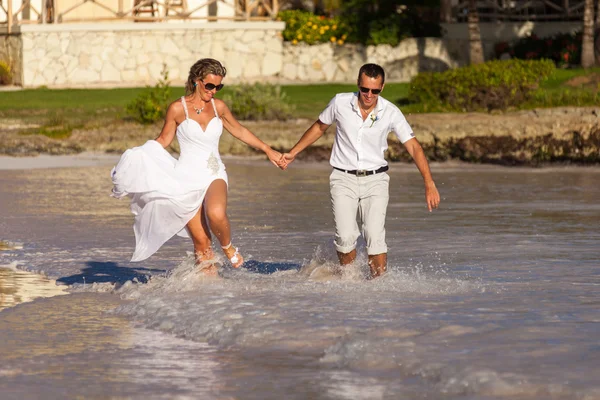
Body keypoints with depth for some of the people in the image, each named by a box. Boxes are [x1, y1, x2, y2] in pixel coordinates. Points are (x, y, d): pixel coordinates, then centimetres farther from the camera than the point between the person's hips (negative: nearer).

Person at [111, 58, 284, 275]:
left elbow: (240, 131, 21)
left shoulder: (218, 107, 6)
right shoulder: (178, 108, -3)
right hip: (187, 177, -1)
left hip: (214, 175, 1)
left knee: (216, 214, -32)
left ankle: (228, 247, -2)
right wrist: (138, 156, -8)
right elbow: (163, 140, 7)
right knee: (201, 242, -7)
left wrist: (267, 150, 27)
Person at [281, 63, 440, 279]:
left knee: (375, 236, -16)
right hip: (344, 178, 0)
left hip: (375, 180, 0)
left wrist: (429, 184, -15)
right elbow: (319, 127, 13)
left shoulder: (391, 113, -8)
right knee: (346, 237, -13)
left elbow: (414, 147, -7)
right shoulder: (340, 103, -6)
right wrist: (292, 153, 15)